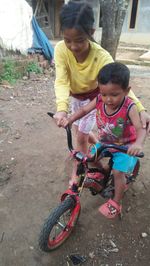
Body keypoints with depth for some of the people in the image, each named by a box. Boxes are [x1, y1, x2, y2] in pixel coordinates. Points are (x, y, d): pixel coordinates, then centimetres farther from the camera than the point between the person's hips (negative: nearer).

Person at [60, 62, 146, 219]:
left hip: (125, 145, -5)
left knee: (118, 172, -9)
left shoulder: (129, 107, -32)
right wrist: (69, 120, -21)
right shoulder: (99, 100, -20)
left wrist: (138, 144, -59)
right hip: (105, 142, 5)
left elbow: (140, 129, -38)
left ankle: (116, 203, 15)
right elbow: (84, 110, -6)